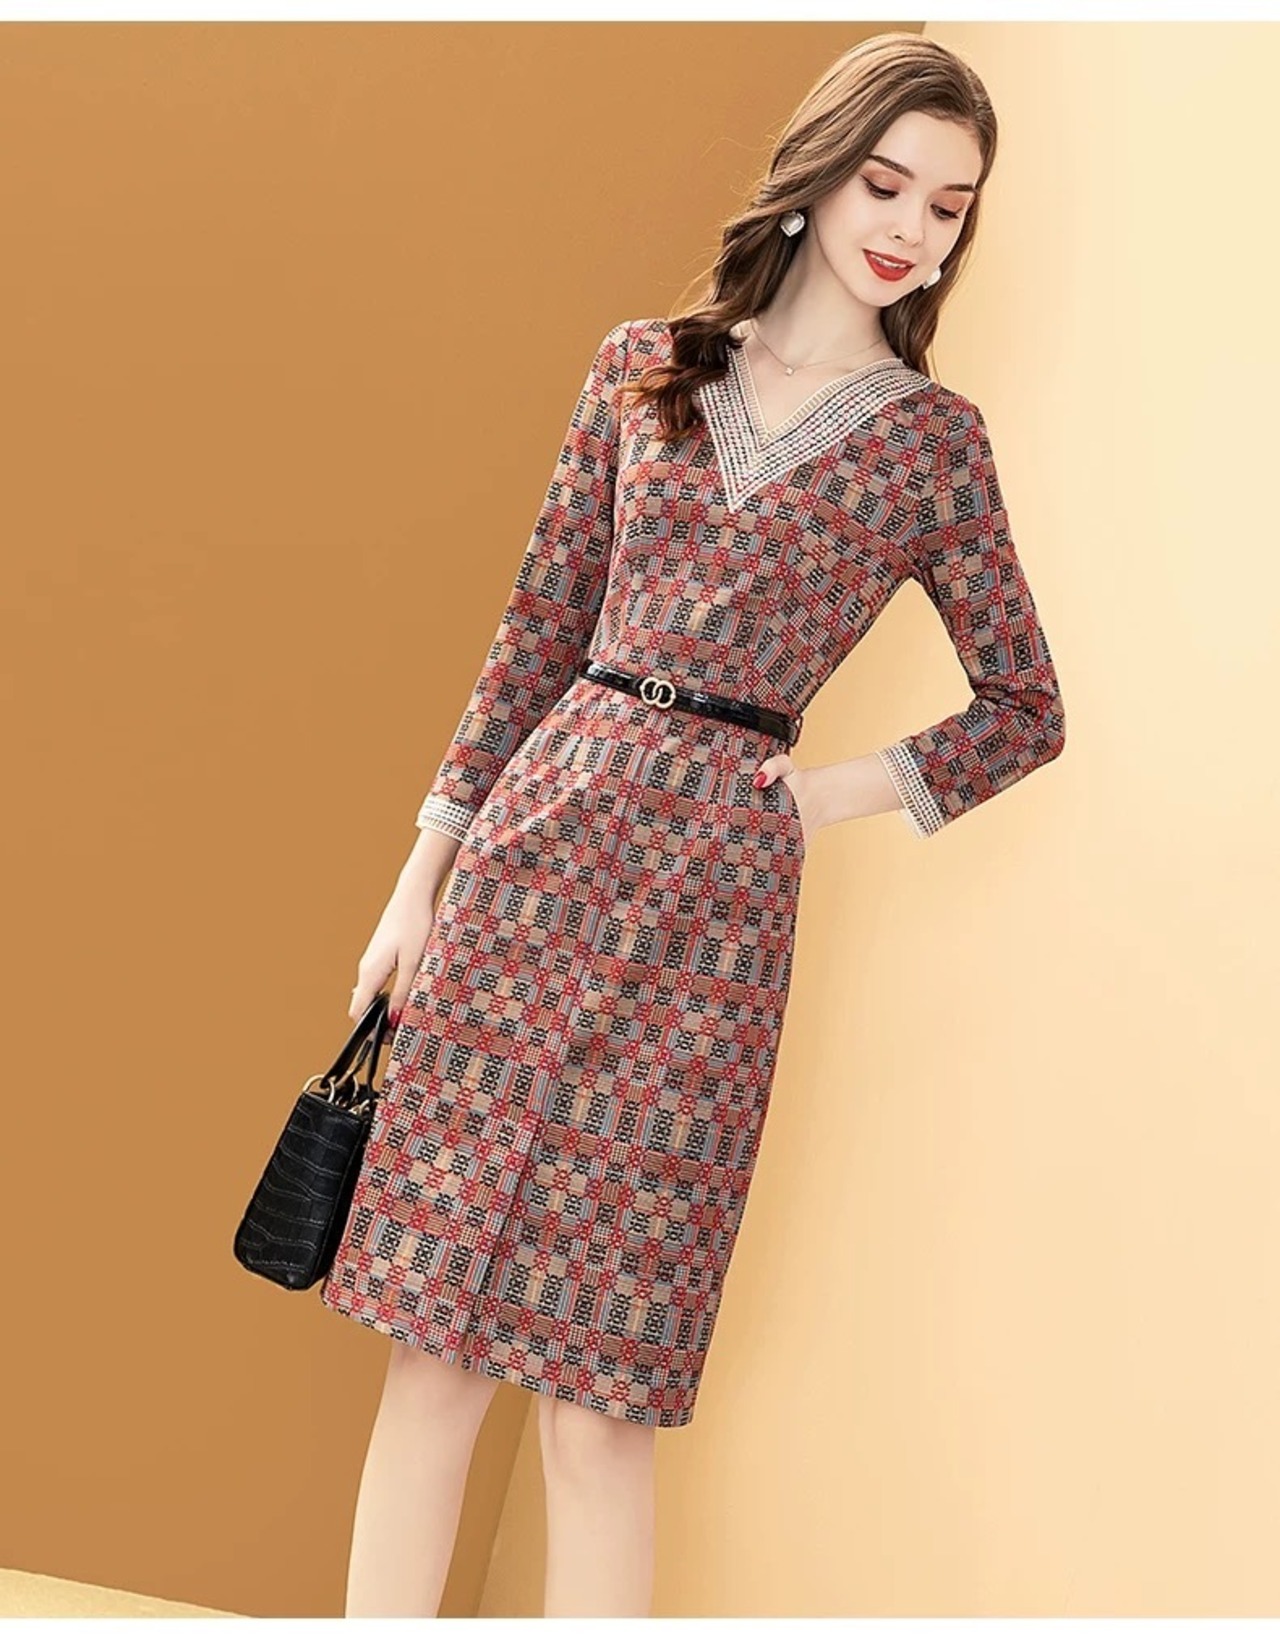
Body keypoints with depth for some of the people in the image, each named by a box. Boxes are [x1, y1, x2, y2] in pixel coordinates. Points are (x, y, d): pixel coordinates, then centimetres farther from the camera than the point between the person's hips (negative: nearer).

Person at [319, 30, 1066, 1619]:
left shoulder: (936, 442, 7)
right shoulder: (644, 365, 10)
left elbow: (1025, 708, 13)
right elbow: (540, 625, 11)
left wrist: (834, 792, 0)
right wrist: (423, 870, 9)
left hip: (707, 895, -2)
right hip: (536, 843, 2)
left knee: (598, 1381, 1)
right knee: (433, 1326, 4)